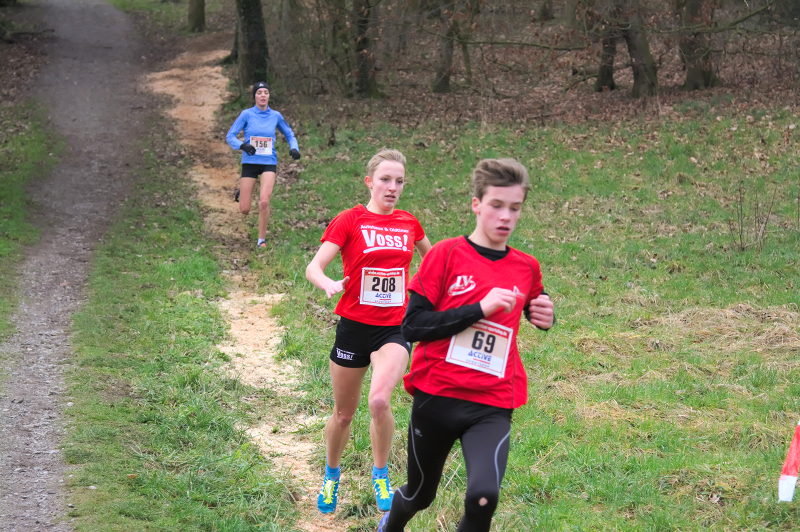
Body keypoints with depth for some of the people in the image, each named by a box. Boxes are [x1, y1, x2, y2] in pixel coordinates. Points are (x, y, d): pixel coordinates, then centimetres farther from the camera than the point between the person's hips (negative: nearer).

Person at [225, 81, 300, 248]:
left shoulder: (275, 116, 4)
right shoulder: (246, 114, -2)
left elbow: (289, 134, 19)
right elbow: (230, 136, -4)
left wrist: (294, 148, -1)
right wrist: (242, 145, -24)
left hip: (269, 162, 1)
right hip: (250, 162, -1)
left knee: (264, 202, -20)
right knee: (244, 210, 0)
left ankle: (262, 239, -1)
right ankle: (240, 193, 38)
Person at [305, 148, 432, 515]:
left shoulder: (408, 223, 5)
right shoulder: (350, 220, -6)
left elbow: (431, 258, 28)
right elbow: (313, 267, -15)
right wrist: (329, 285, -35)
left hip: (395, 328, 1)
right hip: (354, 327, -1)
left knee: (379, 400, -25)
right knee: (344, 413, 11)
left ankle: (380, 474, -3)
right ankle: (332, 473, 39)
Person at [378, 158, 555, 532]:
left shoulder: (527, 268, 5)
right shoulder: (447, 254, -6)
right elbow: (412, 325, -12)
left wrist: (543, 315, 3)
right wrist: (480, 308, -19)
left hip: (492, 407, 2)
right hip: (436, 397, -1)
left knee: (483, 497, -23)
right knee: (420, 495, 18)